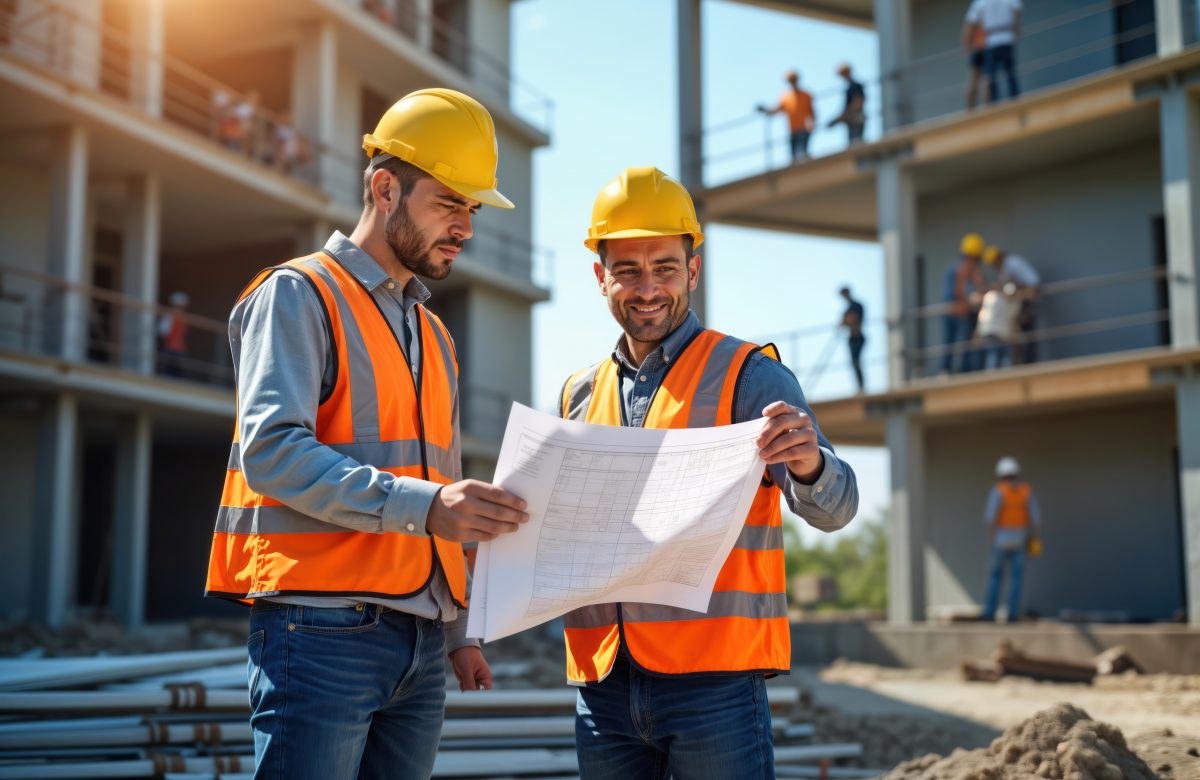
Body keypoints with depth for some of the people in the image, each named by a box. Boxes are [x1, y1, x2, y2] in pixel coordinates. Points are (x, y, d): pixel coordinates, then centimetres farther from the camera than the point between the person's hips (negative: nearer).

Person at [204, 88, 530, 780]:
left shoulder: (435, 336, 22)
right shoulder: (299, 295, -2)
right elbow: (271, 451, -16)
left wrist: (458, 631, 18)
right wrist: (422, 505, -26)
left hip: (420, 642, 7)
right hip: (324, 631, -7)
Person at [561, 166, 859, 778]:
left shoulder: (749, 376, 0)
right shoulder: (578, 395, 14)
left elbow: (834, 510, -9)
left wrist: (808, 462, -30)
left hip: (713, 681, -4)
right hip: (602, 685, 4)